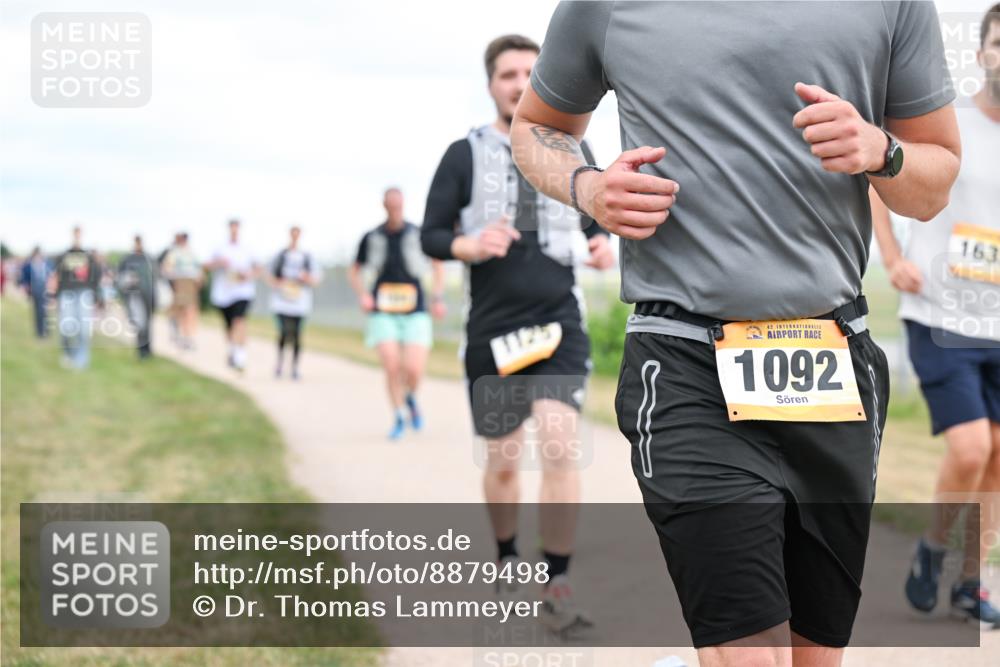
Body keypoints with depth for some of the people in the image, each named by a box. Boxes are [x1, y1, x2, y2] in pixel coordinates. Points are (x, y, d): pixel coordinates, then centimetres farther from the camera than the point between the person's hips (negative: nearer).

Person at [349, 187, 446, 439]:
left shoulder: (418, 234, 0)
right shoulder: (371, 238, 3)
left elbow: (438, 266, 14)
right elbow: (355, 271, 17)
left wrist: (437, 298, 3)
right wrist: (363, 295, 0)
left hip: (415, 313, 0)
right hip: (383, 314, 1)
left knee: (413, 371, -11)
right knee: (392, 367, -13)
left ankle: (410, 398, 25)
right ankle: (398, 417, 10)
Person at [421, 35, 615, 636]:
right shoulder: (465, 155, -1)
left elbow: (594, 217, 19)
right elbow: (431, 236, 1)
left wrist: (603, 245, -4)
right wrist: (472, 246, -20)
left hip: (559, 322, 0)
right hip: (492, 330, 0)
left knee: (561, 446, -17)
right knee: (503, 459, 10)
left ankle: (558, 585, -8)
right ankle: (507, 559, 36)